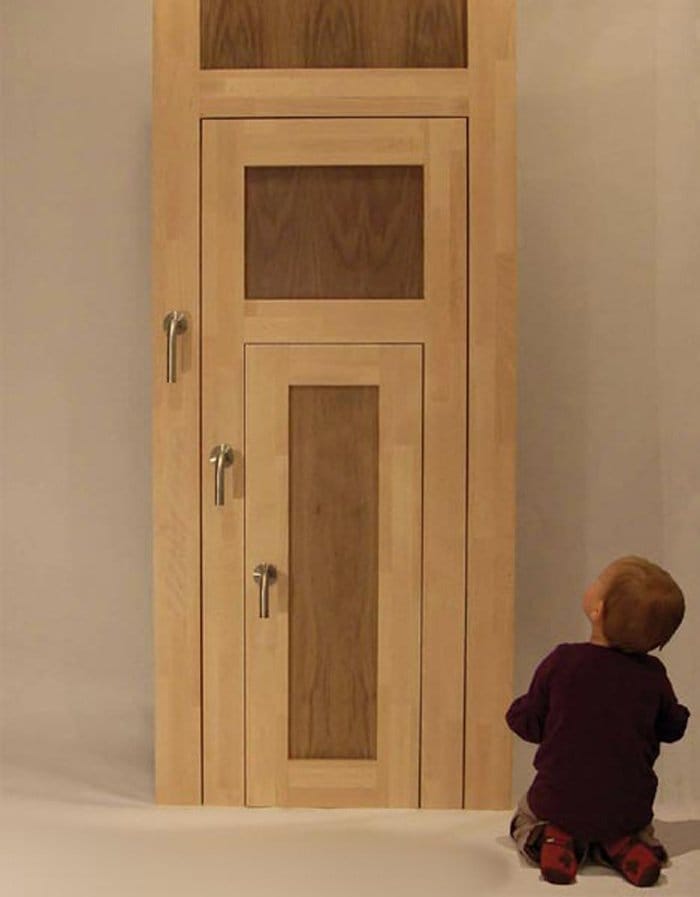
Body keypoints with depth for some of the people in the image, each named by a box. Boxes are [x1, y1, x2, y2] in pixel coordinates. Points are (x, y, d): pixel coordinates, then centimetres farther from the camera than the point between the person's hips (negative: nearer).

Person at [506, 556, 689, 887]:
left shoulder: (562, 661, -16)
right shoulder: (653, 675, -10)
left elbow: (529, 724, -7)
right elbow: (673, 728, 6)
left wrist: (517, 709, 14)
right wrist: (681, 712, 26)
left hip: (560, 802, -2)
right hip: (628, 808, 2)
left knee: (525, 818, 31)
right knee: (640, 830, 36)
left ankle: (553, 842, -2)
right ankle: (623, 847, 1)